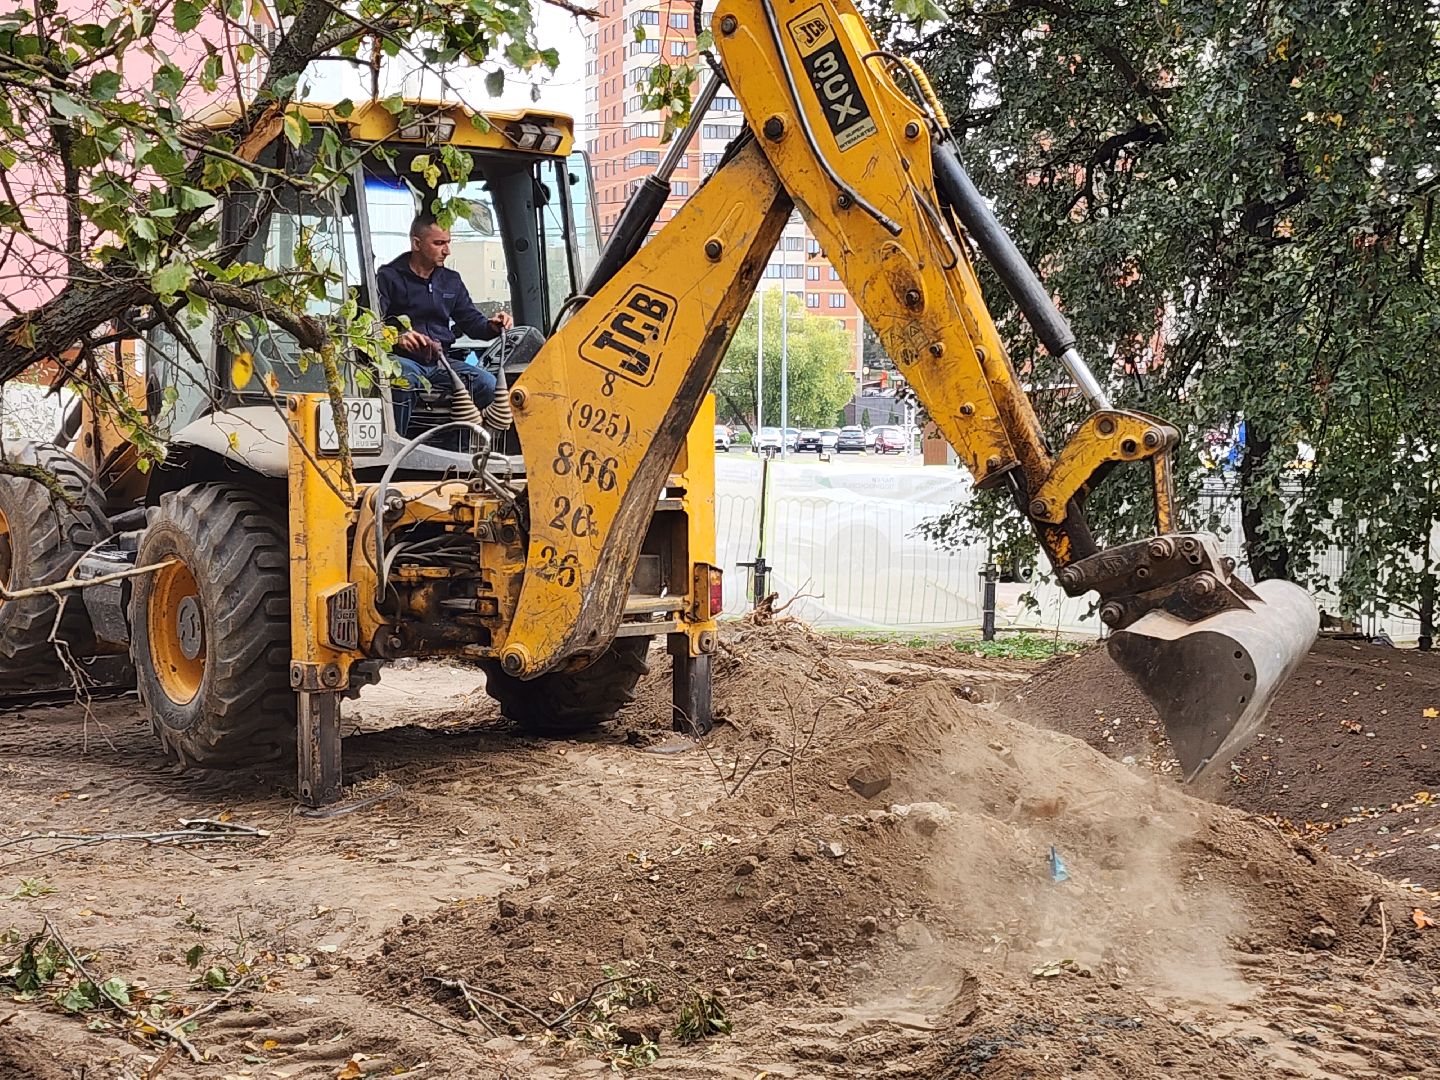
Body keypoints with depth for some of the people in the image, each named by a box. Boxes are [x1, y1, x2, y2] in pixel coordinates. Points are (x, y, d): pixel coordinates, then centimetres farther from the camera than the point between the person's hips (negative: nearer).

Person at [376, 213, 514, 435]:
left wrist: (492, 326, -4)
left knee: (488, 383, -20)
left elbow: (471, 321, 20)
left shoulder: (451, 281, 20)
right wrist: (397, 338, -32)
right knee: (402, 381, -41)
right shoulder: (389, 277, 1)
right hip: (403, 359, -5)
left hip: (440, 364, 5)